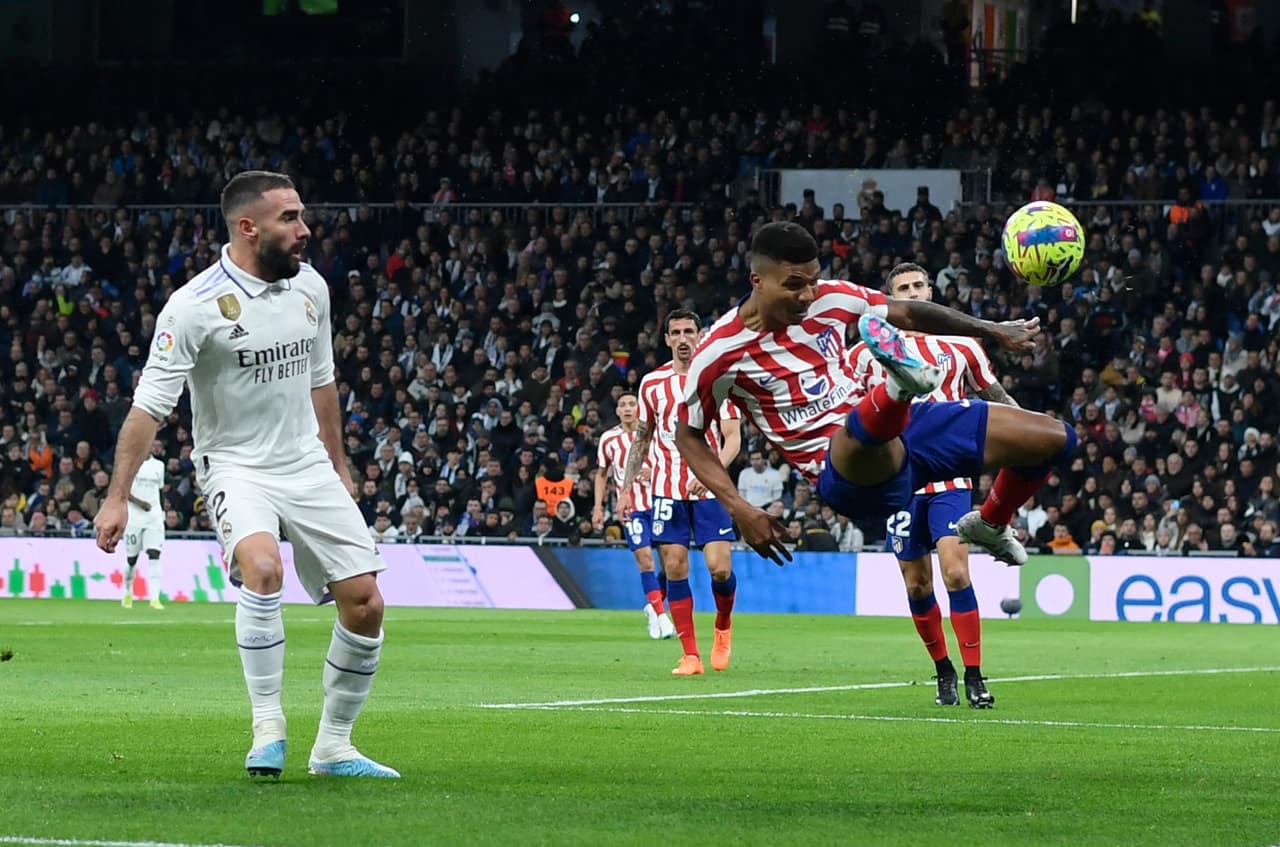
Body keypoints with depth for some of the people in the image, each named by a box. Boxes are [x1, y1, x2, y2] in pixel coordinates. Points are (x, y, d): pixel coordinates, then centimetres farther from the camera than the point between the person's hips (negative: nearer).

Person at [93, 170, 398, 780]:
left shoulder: (310, 287, 3)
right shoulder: (196, 305, -17)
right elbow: (150, 405, -16)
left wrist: (339, 467, 23)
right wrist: (116, 497, -21)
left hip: (308, 466, 6)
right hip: (235, 467, -6)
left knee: (365, 604, -2)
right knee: (263, 565, -34)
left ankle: (333, 746, 15)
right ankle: (267, 729, -22)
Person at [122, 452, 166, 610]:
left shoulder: (159, 465, 12)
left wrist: (162, 513, 14)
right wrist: (139, 502, -20)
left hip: (154, 515, 2)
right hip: (134, 514, -2)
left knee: (154, 555, -13)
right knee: (131, 558, 7)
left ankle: (155, 598, -19)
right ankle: (128, 593, 31)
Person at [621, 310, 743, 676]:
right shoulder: (652, 383, 8)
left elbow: (732, 437, -5)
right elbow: (642, 439, 17)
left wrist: (714, 471, -23)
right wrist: (627, 487, 11)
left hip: (710, 490, -2)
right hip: (667, 490, 2)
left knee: (720, 567, -11)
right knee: (675, 569, -5)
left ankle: (723, 626, 20)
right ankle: (690, 656, -1)